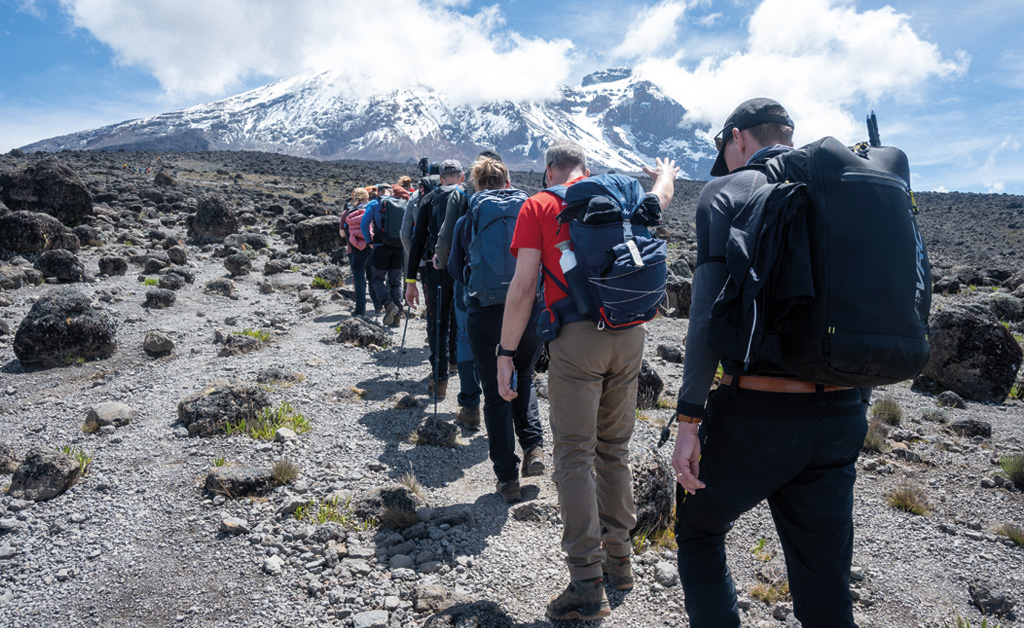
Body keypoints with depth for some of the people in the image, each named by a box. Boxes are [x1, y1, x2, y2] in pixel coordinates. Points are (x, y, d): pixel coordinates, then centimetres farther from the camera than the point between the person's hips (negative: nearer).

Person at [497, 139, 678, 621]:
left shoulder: (538, 206, 3)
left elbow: (524, 285, -6)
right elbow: (660, 197, 38)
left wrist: (506, 353, -3)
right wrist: (666, 174, 60)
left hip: (577, 337, -5)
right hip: (630, 333, 5)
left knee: (574, 456, 0)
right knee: (614, 449, 17)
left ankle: (588, 586, 2)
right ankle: (618, 559, 28)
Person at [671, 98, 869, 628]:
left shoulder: (727, 192, -3)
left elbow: (710, 311, -13)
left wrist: (690, 419, -11)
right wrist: (855, 402, 19)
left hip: (758, 411, -5)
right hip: (841, 416, 5)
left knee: (698, 531, 21)